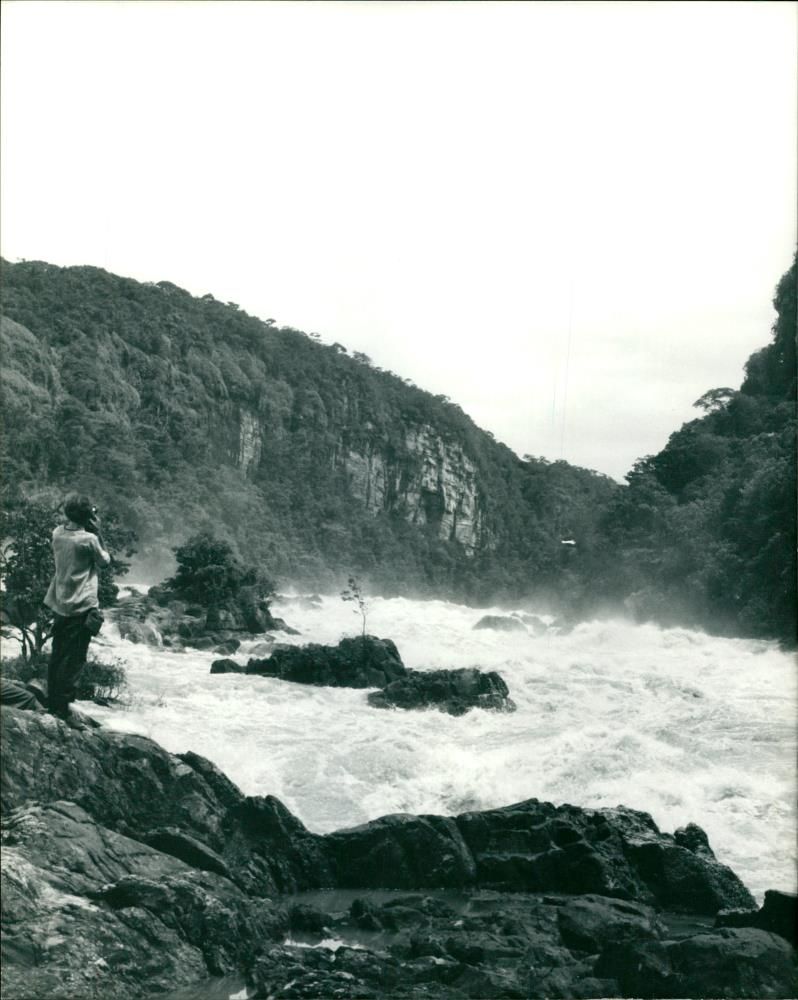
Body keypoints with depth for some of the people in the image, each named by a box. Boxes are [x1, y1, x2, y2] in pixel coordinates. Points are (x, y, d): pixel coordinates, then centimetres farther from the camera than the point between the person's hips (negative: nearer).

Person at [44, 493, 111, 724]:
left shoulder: (58, 533, 1)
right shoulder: (88, 539, -17)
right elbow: (104, 561, -2)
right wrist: (97, 534, -3)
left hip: (60, 603, 7)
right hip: (81, 606, -7)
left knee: (58, 654, 16)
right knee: (74, 659, -1)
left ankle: (52, 702, 24)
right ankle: (62, 706, 0)